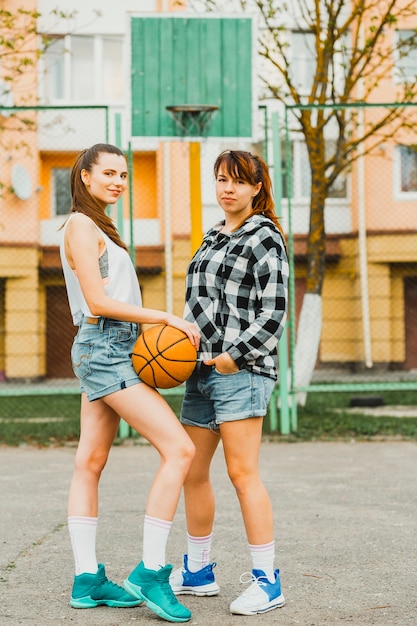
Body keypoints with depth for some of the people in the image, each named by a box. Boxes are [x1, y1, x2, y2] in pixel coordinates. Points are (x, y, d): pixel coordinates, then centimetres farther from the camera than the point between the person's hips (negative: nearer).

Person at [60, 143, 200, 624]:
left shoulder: (96, 227, 21)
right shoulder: (82, 226, -10)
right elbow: (98, 302, -16)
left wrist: (155, 329, 7)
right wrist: (167, 318, -15)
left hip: (104, 350, 10)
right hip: (106, 352, -10)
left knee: (90, 463, 9)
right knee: (179, 448, -15)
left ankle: (87, 580, 12)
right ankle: (150, 572, -13)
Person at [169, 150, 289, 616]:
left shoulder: (264, 240, -5)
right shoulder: (213, 237, 19)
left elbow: (274, 314, -11)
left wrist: (235, 355, -16)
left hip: (241, 369, -8)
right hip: (202, 368, 8)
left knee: (242, 473, -11)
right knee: (192, 472, 12)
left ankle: (267, 581, -5)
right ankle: (197, 571, 25)